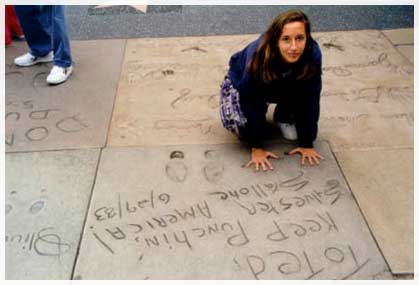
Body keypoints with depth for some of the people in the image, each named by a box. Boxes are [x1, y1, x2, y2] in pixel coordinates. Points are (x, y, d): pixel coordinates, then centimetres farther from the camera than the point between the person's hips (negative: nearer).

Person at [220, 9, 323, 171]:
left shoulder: (313, 53, -33)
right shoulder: (258, 56, -39)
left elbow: (310, 101, -24)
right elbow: (253, 104, -30)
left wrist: (307, 144, -20)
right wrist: (256, 147, -24)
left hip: (285, 87, 3)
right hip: (241, 83, -2)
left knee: (305, 90, -28)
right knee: (236, 122, -28)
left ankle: (284, 117, 3)